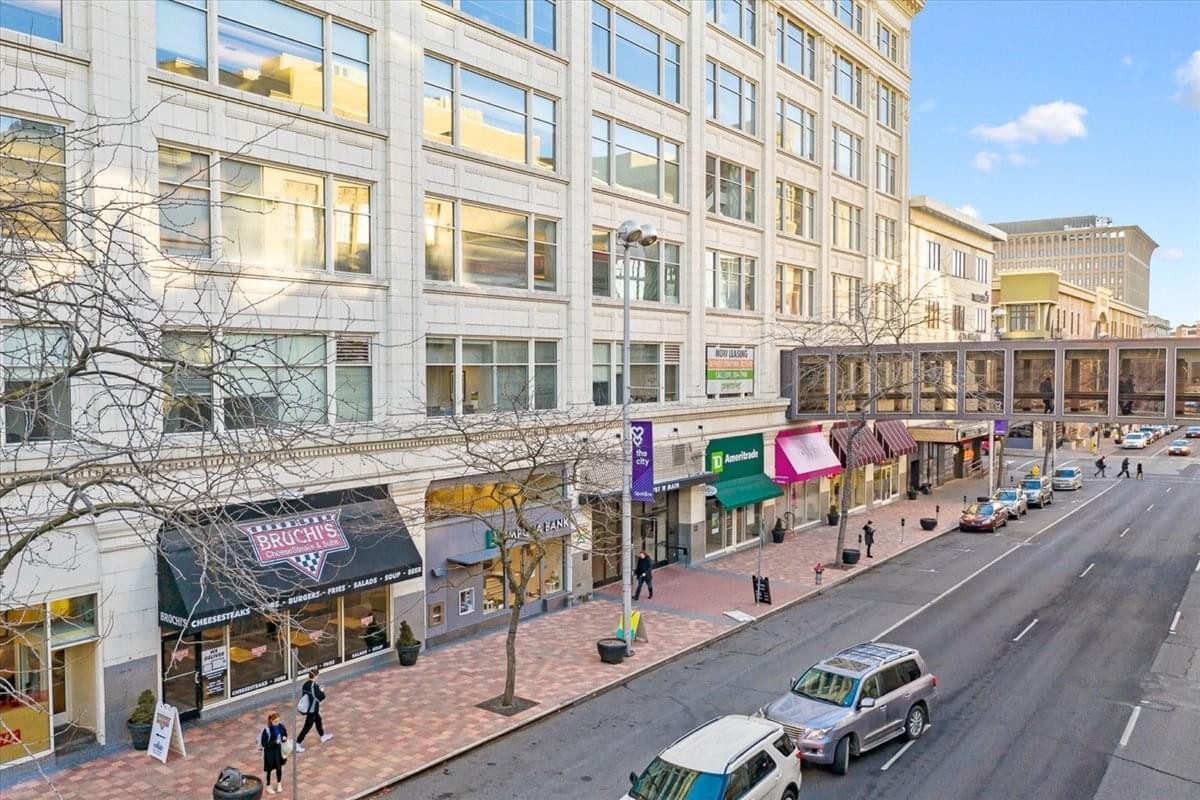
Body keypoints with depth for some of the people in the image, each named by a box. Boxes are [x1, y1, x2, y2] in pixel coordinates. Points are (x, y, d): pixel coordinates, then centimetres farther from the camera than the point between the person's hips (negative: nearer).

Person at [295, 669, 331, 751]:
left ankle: (323, 736, 44)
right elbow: (321, 697, -21)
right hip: (312, 710, -9)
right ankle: (297, 744, 1)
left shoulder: (306, 684, -2)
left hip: (306, 707, 9)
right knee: (307, 727, -1)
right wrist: (322, 691, -1)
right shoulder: (315, 686, -24)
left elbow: (302, 694, 8)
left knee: (318, 720, 27)